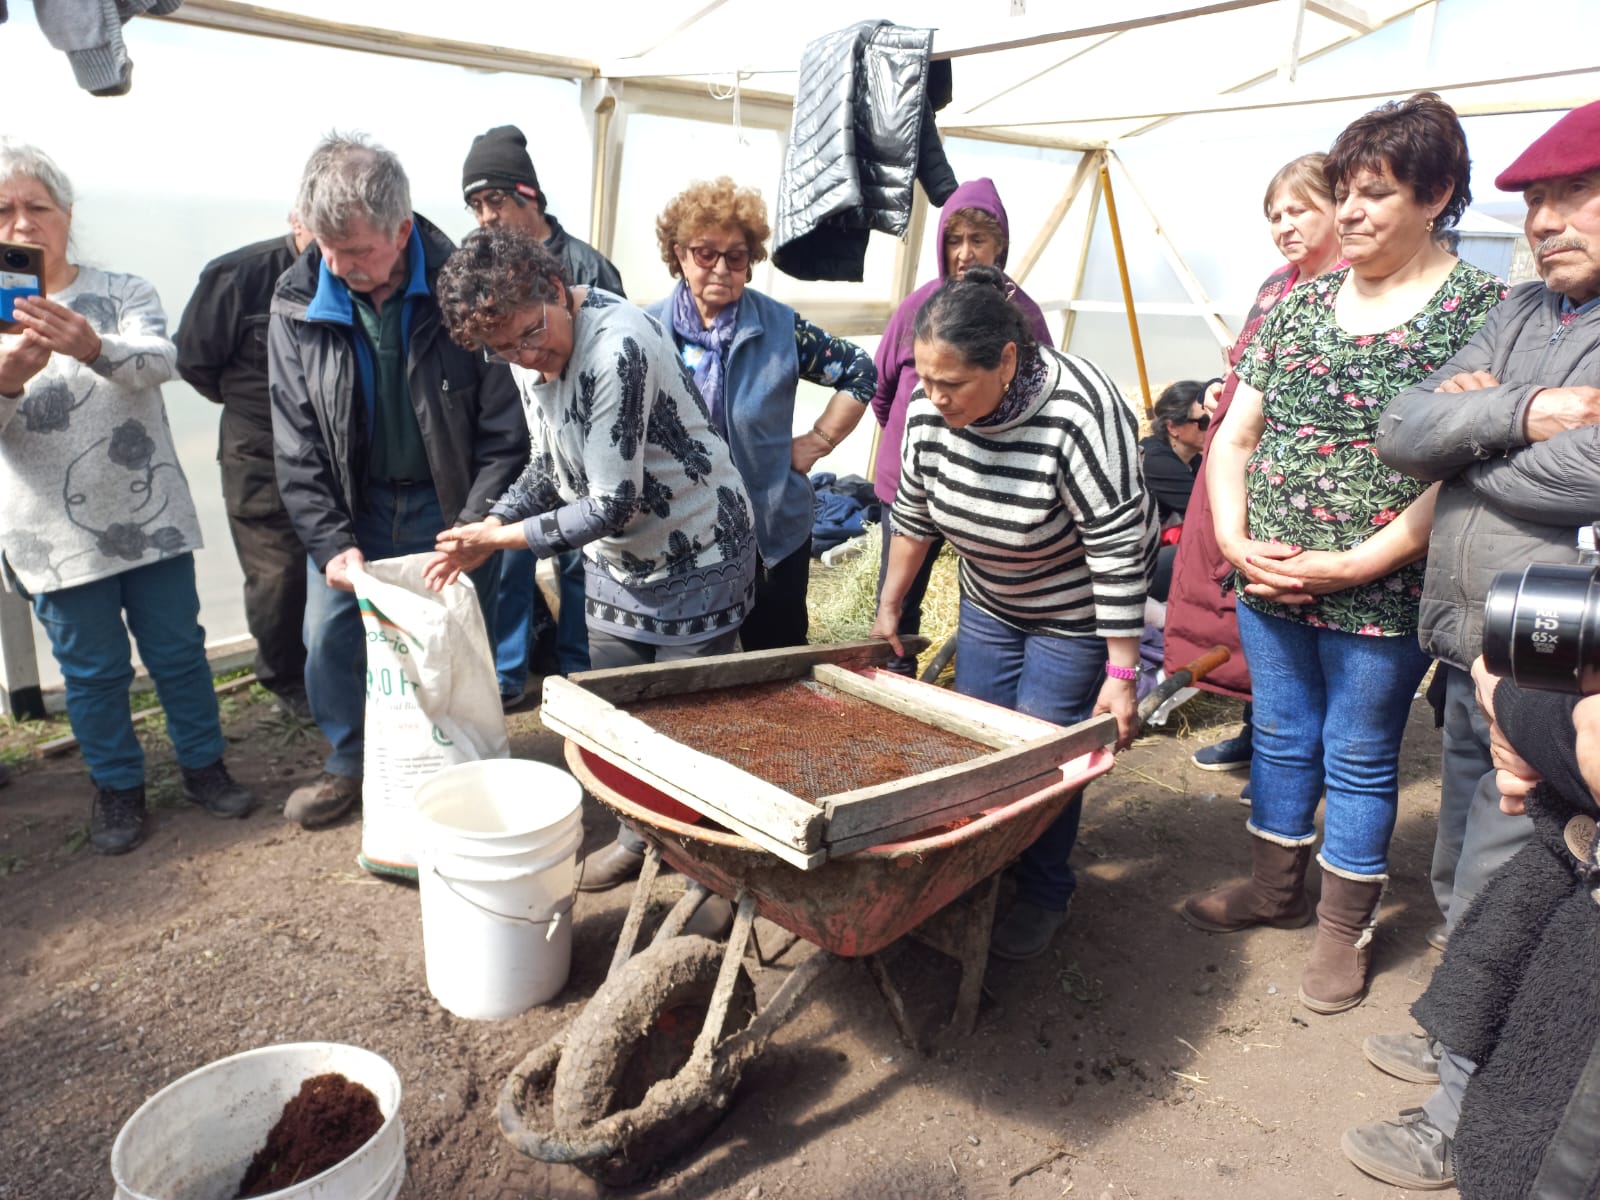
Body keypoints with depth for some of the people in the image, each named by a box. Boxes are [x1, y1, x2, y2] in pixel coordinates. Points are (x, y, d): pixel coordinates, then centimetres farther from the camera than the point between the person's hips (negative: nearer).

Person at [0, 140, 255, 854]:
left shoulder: (123, 293, 2)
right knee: (93, 670, 10)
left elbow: (160, 361, -18)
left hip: (151, 518, 0)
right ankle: (117, 789, 27)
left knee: (178, 651, 10)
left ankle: (203, 767, 28)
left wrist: (94, 349, -40)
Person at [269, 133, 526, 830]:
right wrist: (330, 540, -13)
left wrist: (471, 531, -20)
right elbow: (296, 441, -4)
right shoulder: (298, 302, -7)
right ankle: (349, 763, 31)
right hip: (354, 505, 3)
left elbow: (502, 432, -13)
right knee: (330, 636, 8)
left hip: (447, 505, -3)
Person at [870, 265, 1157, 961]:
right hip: (989, 600, 6)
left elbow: (1119, 551, -28)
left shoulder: (1079, 414, -34)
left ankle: (1044, 896, 23)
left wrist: (1121, 674, -24)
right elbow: (913, 511, 0)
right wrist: (889, 607, 8)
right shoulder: (932, 405, -17)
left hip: (1076, 614, -5)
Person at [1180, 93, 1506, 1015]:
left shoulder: (1482, 309, -7)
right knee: (1283, 738, 18)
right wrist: (1235, 539, -7)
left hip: (1381, 598, -4)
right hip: (1269, 586, 5)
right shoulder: (1299, 303, 7)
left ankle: (1346, 928, 29)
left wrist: (1358, 564, -20)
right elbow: (1234, 436, 7)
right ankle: (1277, 889, 38)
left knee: (1360, 760, 10)